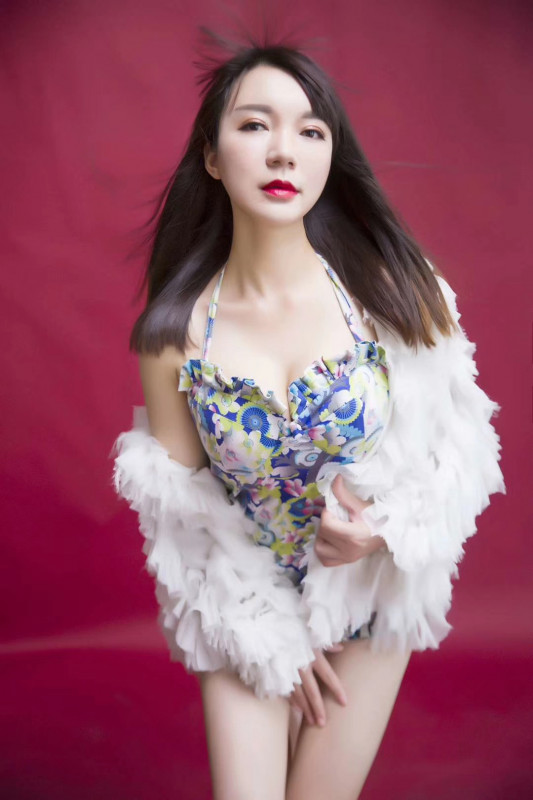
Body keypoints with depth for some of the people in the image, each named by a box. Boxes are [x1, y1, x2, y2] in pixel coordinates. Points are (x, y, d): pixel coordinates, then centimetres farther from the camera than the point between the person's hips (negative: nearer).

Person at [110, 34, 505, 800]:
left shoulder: (389, 288, -16)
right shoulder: (174, 332, -16)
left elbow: (456, 438, -6)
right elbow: (179, 508, -6)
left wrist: (388, 528, -23)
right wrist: (267, 638, -5)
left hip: (371, 592, 0)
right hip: (245, 613, 0)